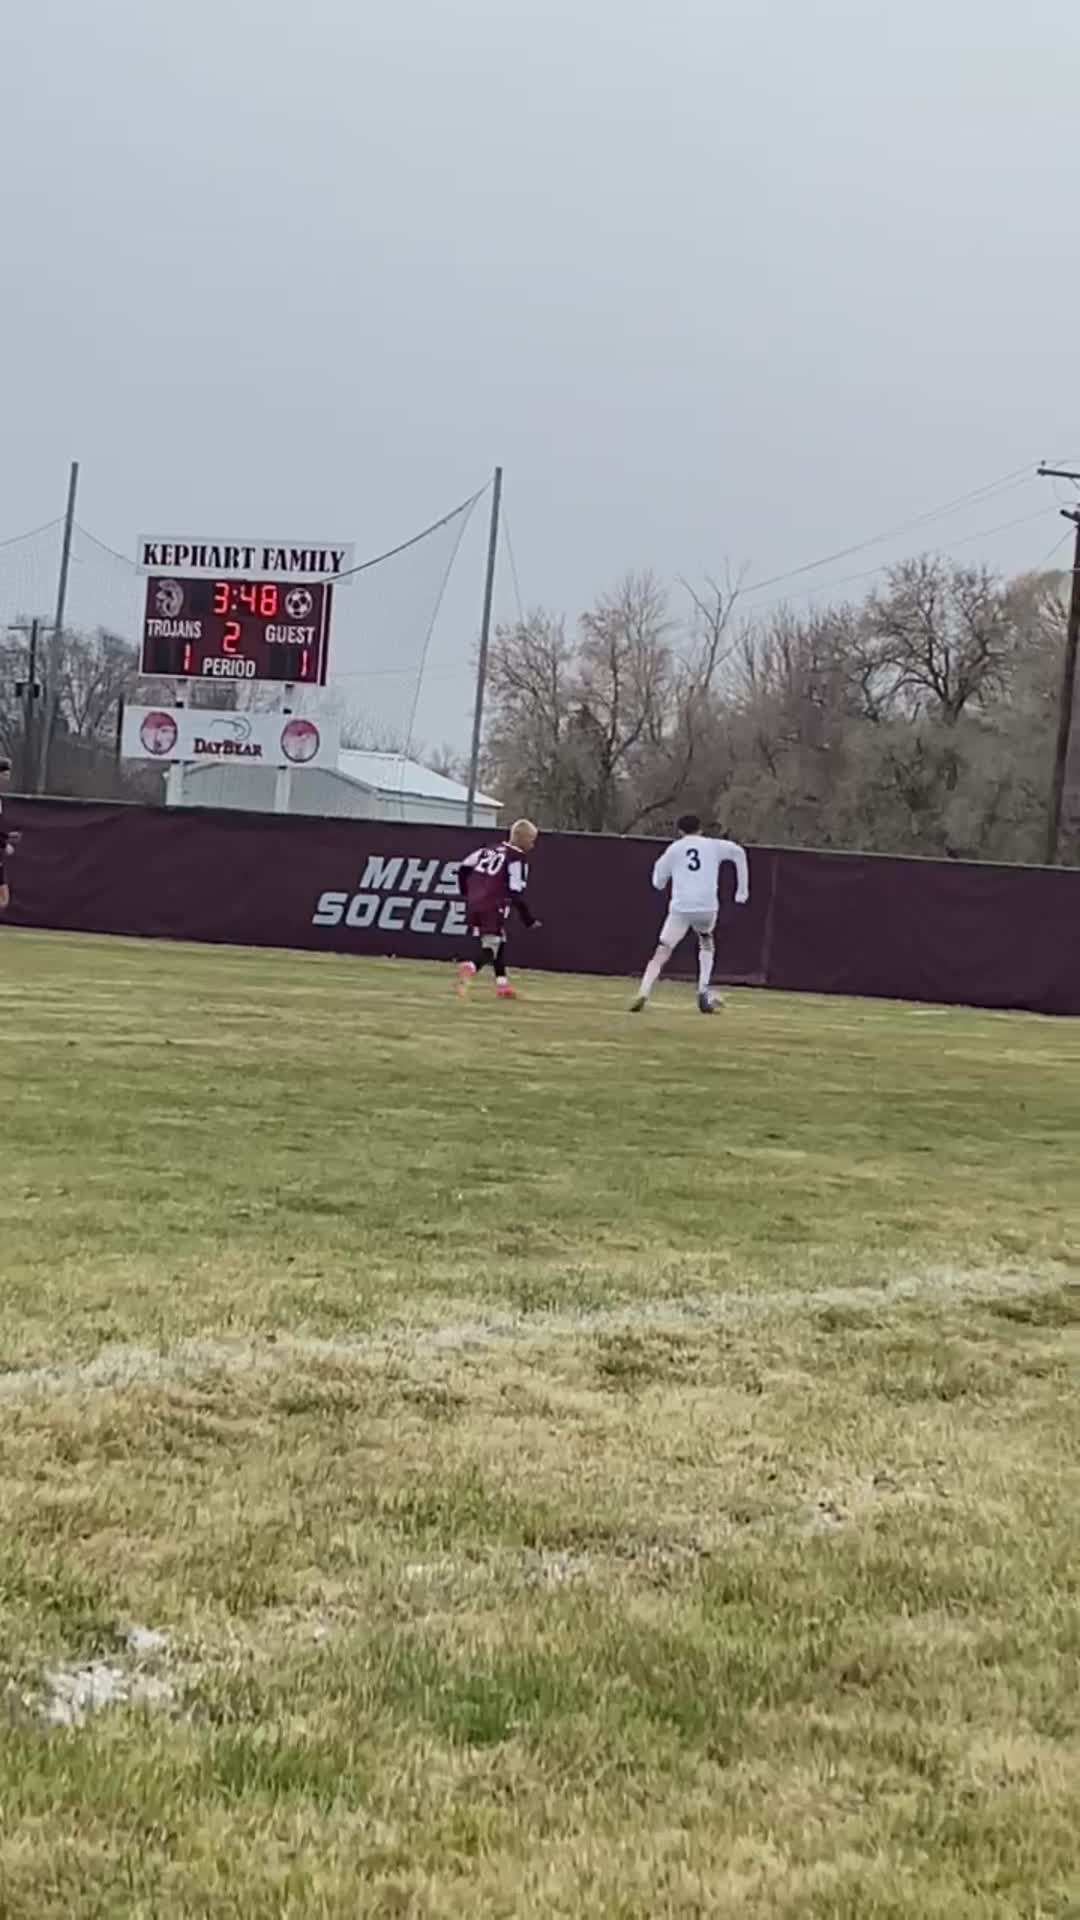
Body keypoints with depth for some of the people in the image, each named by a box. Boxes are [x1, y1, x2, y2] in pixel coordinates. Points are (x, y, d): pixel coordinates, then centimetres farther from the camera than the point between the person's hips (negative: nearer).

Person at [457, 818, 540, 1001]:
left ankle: (502, 984, 20)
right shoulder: (518, 858, -5)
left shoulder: (489, 850, 16)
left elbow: (463, 869, 14)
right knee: (490, 946, -8)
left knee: (499, 944, 20)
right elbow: (516, 894, -11)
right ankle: (469, 968, -37)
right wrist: (529, 920, -4)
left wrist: (467, 893, 26)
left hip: (473, 904, 7)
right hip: (494, 908, -7)